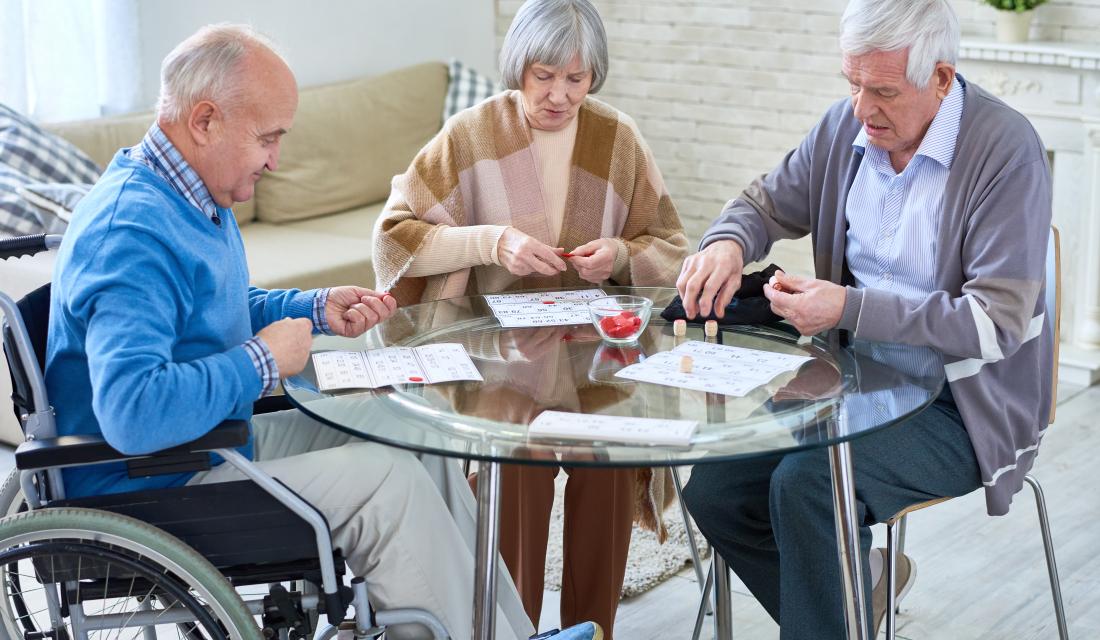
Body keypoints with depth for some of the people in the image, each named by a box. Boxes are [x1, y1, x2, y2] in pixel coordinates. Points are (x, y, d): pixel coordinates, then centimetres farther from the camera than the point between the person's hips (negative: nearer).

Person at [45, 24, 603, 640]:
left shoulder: (194, 196, 8)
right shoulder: (135, 232, -27)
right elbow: (132, 411, -40)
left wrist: (319, 309, 8)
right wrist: (261, 362, -26)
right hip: (157, 489, -10)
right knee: (388, 480, -19)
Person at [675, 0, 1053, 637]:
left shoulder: (1006, 149, -18)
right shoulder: (847, 126, 0)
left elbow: (998, 322, -22)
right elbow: (766, 203, 16)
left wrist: (848, 308, -28)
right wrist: (727, 243, -9)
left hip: (961, 406, -7)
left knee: (806, 483, -29)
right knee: (714, 490, -8)